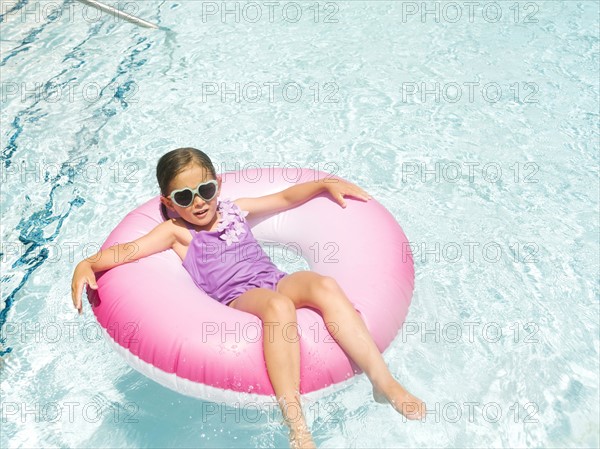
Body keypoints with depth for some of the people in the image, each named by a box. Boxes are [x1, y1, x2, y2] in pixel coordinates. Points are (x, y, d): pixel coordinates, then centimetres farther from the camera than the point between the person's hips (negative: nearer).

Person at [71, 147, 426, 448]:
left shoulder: (234, 210, 24)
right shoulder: (176, 231, 12)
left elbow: (285, 198, 30)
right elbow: (126, 251, 1)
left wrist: (326, 183, 22)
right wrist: (87, 264, -16)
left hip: (278, 280, 5)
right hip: (239, 297, -4)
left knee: (325, 286, -28)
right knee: (278, 305, -39)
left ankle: (383, 381, -31)